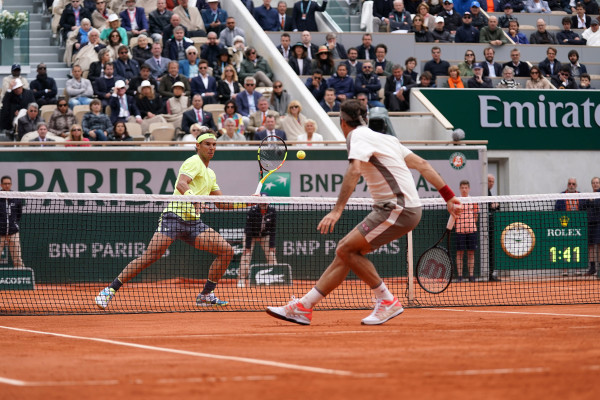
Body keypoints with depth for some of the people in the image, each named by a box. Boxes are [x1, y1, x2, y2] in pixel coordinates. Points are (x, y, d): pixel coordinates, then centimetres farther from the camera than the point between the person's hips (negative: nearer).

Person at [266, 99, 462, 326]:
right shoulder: (386, 138, 20)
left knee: (346, 249, -12)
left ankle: (387, 302, -4)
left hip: (398, 209, -9)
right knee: (346, 251, 6)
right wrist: (448, 196, 20)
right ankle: (303, 307, 6)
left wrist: (337, 210, -32)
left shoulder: (359, 135, -7)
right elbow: (422, 165, 19)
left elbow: (354, 171, -25)